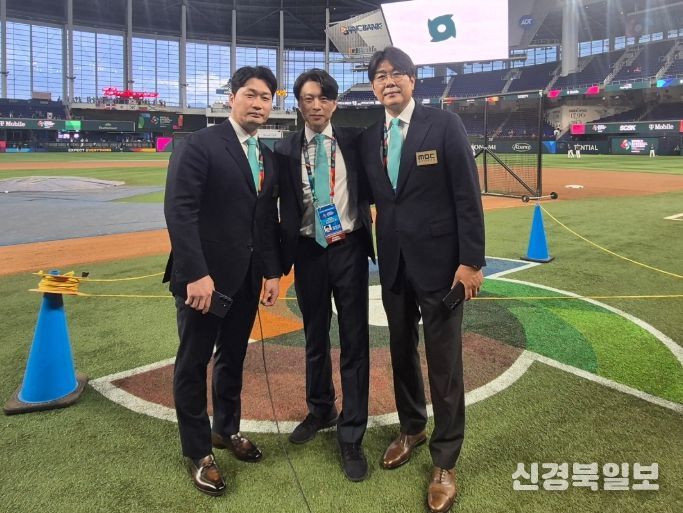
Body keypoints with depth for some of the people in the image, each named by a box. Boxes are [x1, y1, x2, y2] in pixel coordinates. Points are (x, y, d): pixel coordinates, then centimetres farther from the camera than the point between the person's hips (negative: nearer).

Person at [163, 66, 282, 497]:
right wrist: (195, 274, -23)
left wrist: (273, 272, 5)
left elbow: (268, 219, 12)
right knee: (194, 363, 7)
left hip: (247, 278, 6)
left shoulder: (269, 158, 12)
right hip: (204, 276, -6)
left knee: (233, 359, 17)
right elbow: (179, 210, -17)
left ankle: (227, 429, 37)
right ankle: (198, 452, 23)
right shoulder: (200, 144, -9)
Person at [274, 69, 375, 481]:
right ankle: (321, 410, 39)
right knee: (315, 338, 17)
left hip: (348, 249, -1)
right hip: (308, 251, 2)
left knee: (355, 341, 2)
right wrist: (283, 260, -3)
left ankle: (351, 436, 15)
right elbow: (286, 210, 1)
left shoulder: (354, 139, 0)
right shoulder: (286, 150, 1)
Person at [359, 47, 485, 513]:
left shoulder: (445, 125, -7)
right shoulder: (369, 137, 8)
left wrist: (471, 260, -14)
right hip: (393, 262, 5)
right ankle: (411, 429, 39)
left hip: (439, 260, -5)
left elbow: (468, 196, -10)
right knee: (402, 350, 17)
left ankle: (445, 463, 18)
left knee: (444, 363, 2)